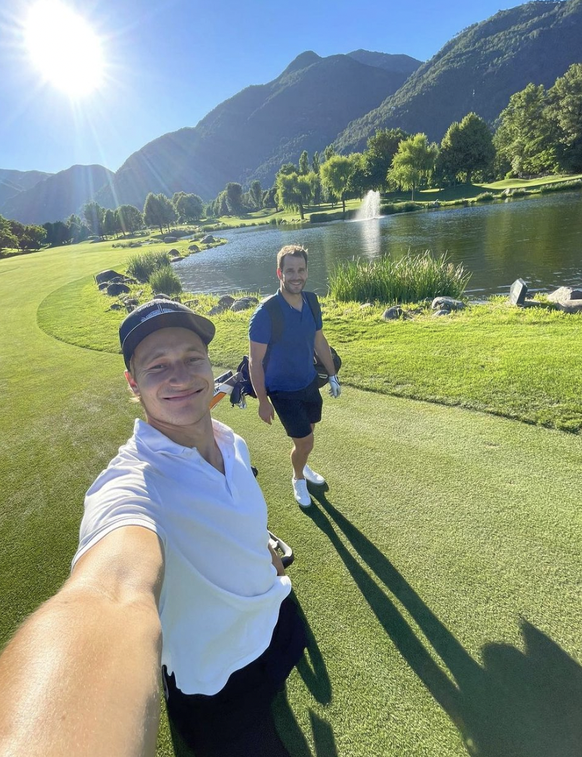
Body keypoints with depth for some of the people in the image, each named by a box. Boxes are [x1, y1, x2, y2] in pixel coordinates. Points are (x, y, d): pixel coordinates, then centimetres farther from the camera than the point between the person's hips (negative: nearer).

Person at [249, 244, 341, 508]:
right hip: (283, 391, -6)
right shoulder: (265, 313, -24)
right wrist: (263, 401, -16)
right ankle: (298, 479, 34)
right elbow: (255, 361, -18)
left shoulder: (312, 302, -5)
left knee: (307, 434, 22)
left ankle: (302, 466, 52)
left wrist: (332, 375, 11)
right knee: (305, 442, 1)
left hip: (310, 383, 6)